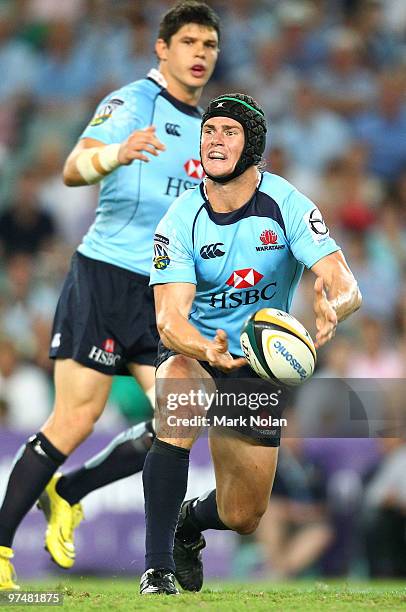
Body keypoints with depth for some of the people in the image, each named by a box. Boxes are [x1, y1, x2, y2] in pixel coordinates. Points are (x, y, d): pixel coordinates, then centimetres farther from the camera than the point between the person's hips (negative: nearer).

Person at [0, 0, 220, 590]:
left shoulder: (203, 132, 19)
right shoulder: (131, 101, -5)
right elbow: (73, 168, -20)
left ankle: (66, 495, 14)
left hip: (164, 293, 7)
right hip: (105, 276, -7)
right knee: (76, 417, -11)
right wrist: (115, 154, -39)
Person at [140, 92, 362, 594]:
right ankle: (157, 568, -33)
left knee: (242, 519, 4)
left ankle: (190, 521, 44)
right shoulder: (180, 221, -17)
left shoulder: (287, 206, -16)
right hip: (192, 351, -2)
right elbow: (169, 318, -26)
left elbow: (346, 286, -24)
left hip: (259, 365, 2)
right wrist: (208, 351, -48)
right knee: (180, 401, -39)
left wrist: (331, 308, -49)